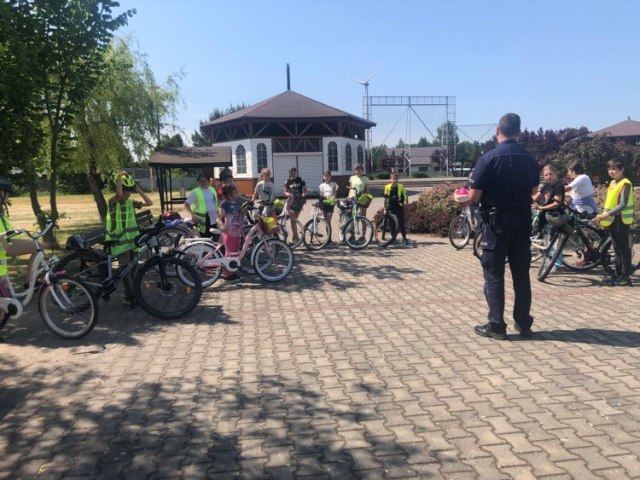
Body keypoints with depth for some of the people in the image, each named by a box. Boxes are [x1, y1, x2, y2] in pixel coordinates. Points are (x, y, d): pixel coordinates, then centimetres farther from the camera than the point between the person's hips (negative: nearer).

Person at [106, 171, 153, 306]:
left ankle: (130, 295, 21)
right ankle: (131, 296, 3)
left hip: (133, 239, 6)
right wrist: (119, 177, -23)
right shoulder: (113, 202, -10)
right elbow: (119, 194, -33)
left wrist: (138, 189, -3)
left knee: (133, 268, 10)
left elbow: (150, 203, 0)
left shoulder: (131, 202, 6)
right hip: (120, 241, -6)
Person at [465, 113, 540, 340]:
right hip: (522, 220, 5)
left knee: (494, 273, 2)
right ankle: (523, 322, 20)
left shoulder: (488, 158, -13)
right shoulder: (529, 159, 4)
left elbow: (475, 196, -14)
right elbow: (533, 190, 14)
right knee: (521, 273, 12)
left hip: (497, 221, -5)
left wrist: (466, 201, 7)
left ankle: (496, 325, 5)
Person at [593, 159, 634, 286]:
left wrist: (606, 214, -28)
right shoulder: (613, 183, 13)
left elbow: (623, 204, -21)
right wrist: (603, 217, 12)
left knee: (624, 248, -3)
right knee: (617, 248, 12)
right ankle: (618, 275, 18)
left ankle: (625, 277, 1)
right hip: (613, 220, 8)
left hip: (621, 220, -8)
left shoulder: (625, 183, -13)